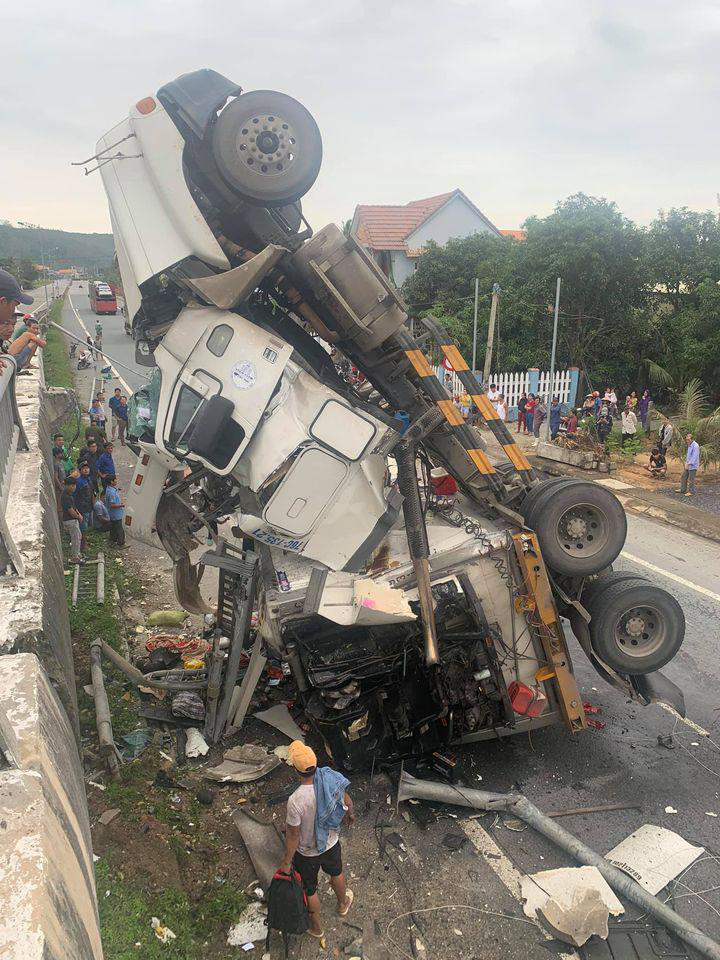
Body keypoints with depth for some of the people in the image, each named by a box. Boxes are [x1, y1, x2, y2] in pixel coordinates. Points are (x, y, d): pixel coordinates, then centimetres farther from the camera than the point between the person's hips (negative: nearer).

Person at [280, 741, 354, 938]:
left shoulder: (296, 800, -38)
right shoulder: (332, 780, -24)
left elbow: (293, 836, -26)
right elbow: (347, 802, -4)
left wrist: (286, 862, -10)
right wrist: (349, 815, 19)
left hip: (307, 853, -4)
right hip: (331, 843, 4)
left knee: (309, 890, 24)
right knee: (336, 873, 34)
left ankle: (316, 927, 49)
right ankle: (343, 904, 62)